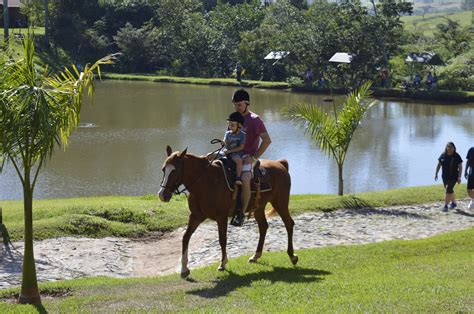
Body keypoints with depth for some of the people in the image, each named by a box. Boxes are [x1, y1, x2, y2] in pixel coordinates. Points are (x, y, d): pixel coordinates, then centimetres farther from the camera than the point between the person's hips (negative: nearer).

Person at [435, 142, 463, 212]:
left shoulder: (456, 156, -8)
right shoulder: (443, 155, 2)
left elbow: (460, 167, -7)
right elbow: (439, 165, 9)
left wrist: (459, 177, -11)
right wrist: (436, 173, 3)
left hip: (453, 177, -5)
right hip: (445, 177, 5)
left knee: (448, 190, -14)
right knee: (450, 190, 17)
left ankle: (445, 206, -14)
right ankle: (454, 203, 36)